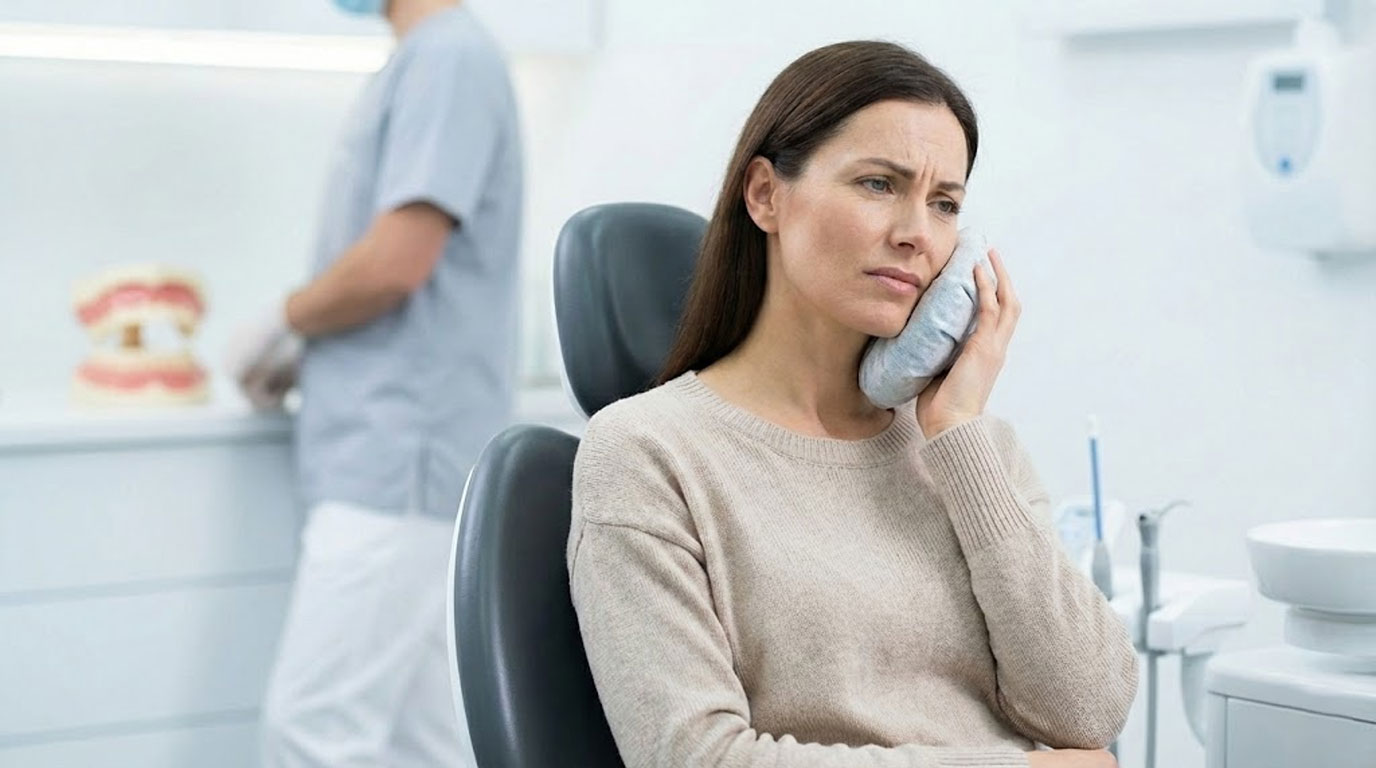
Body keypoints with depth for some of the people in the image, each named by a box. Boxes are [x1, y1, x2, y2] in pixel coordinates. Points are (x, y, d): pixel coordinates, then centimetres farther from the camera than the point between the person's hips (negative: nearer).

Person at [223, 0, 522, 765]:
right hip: (388, 453, 9)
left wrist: (283, 327, -3)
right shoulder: (417, 62, 17)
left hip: (401, 453, -9)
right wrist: (305, 355, 7)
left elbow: (397, 259, -19)